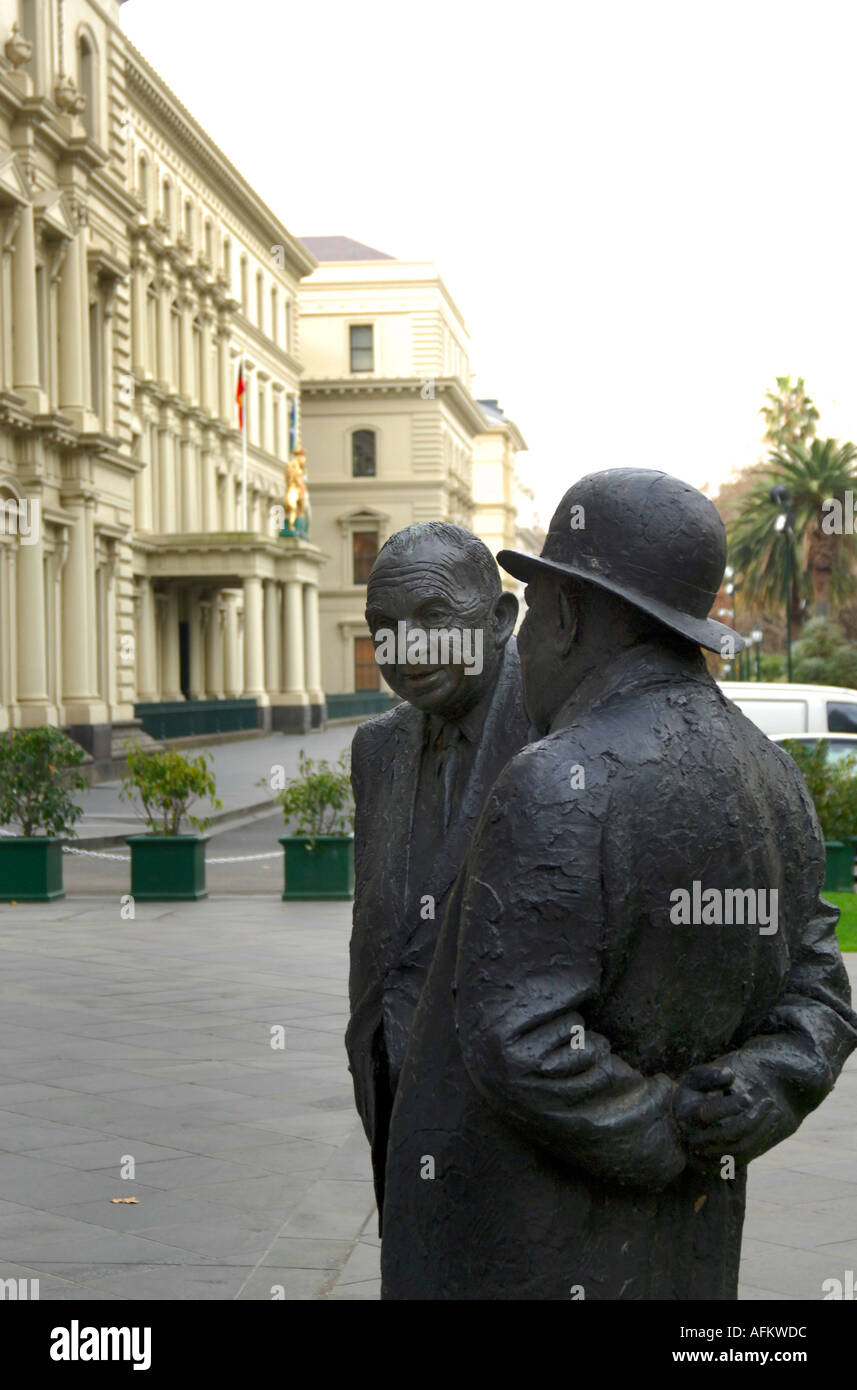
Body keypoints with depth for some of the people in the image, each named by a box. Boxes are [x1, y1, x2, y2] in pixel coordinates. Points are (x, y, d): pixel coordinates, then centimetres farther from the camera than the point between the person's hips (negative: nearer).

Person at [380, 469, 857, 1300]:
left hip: (522, 1258, -7)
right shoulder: (773, 782, 5)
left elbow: (521, 1042, -25)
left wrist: (668, 1137, -13)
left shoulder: (560, 788, -22)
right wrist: (749, 1104, -10)